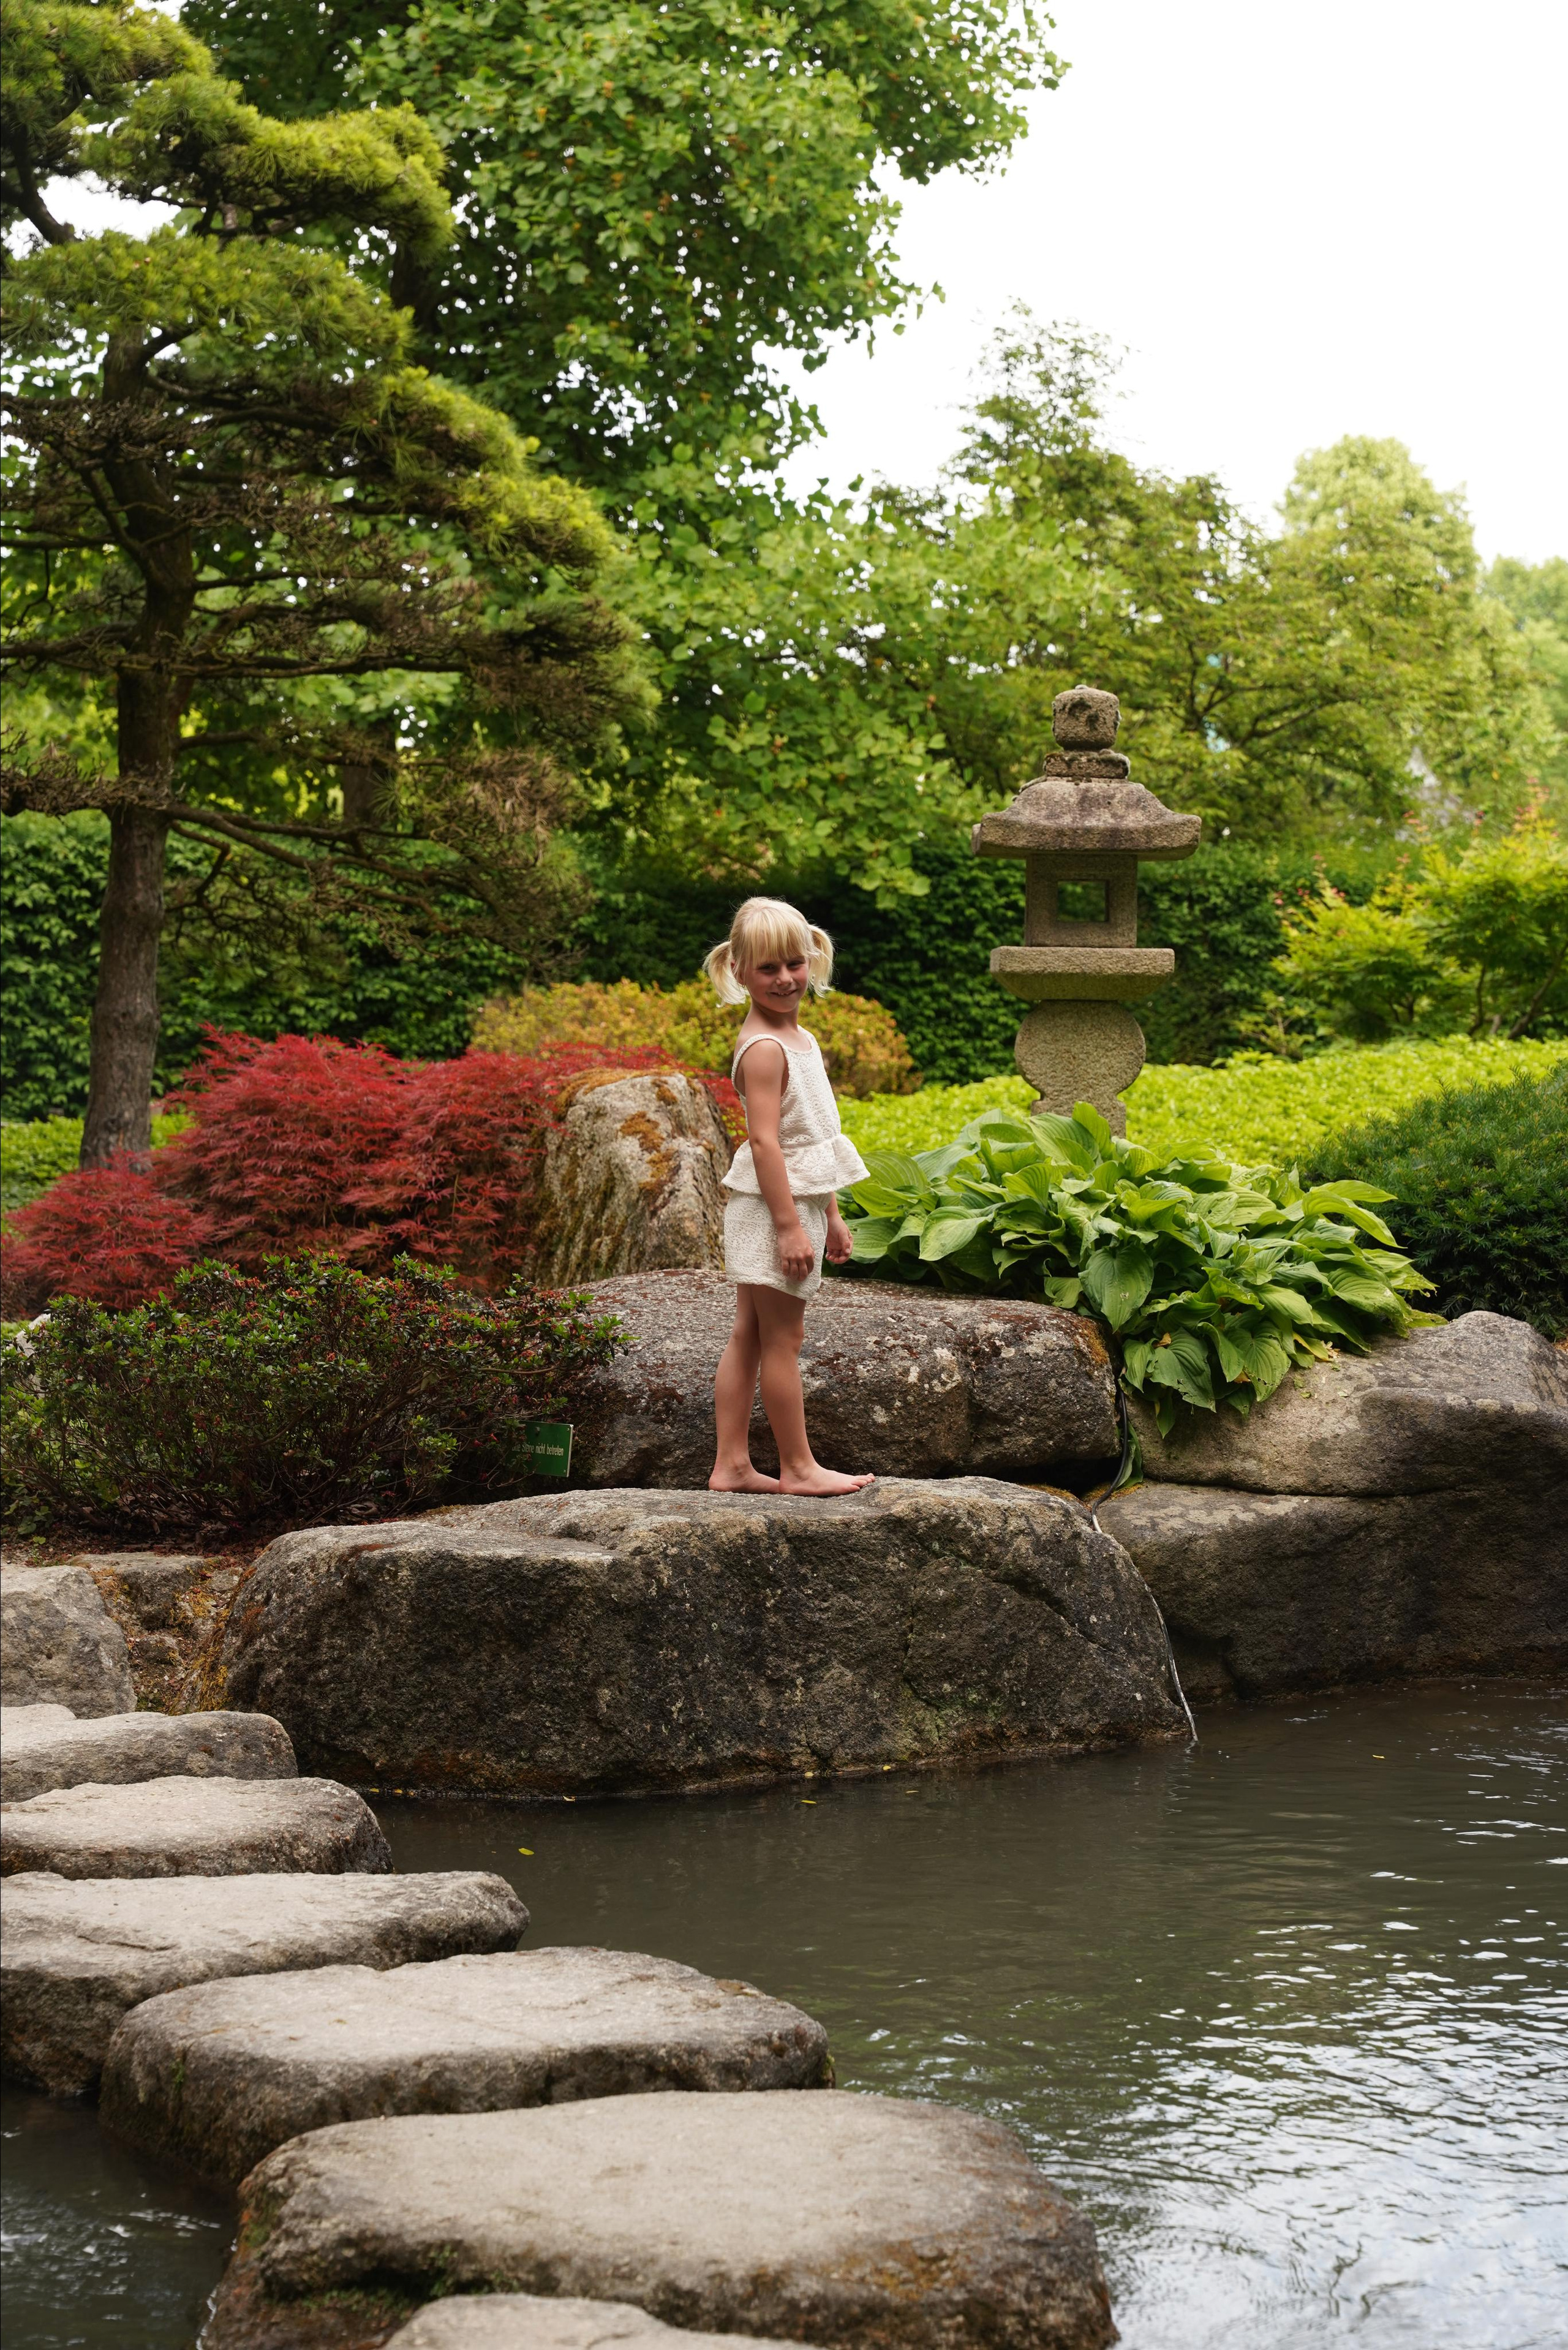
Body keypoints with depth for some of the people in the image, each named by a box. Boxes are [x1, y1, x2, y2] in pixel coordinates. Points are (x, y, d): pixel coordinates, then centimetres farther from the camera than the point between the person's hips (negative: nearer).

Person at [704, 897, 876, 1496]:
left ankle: (731, 1465, 14)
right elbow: (765, 1140, -21)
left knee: (749, 1336, 10)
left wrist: (831, 1216, 21)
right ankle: (798, 1467, 6)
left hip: (799, 1202, 10)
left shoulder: (800, 1039, 13)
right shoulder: (764, 1048, -17)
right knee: (783, 1339, -1)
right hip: (772, 1206, -10)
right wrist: (790, 1226, -23)